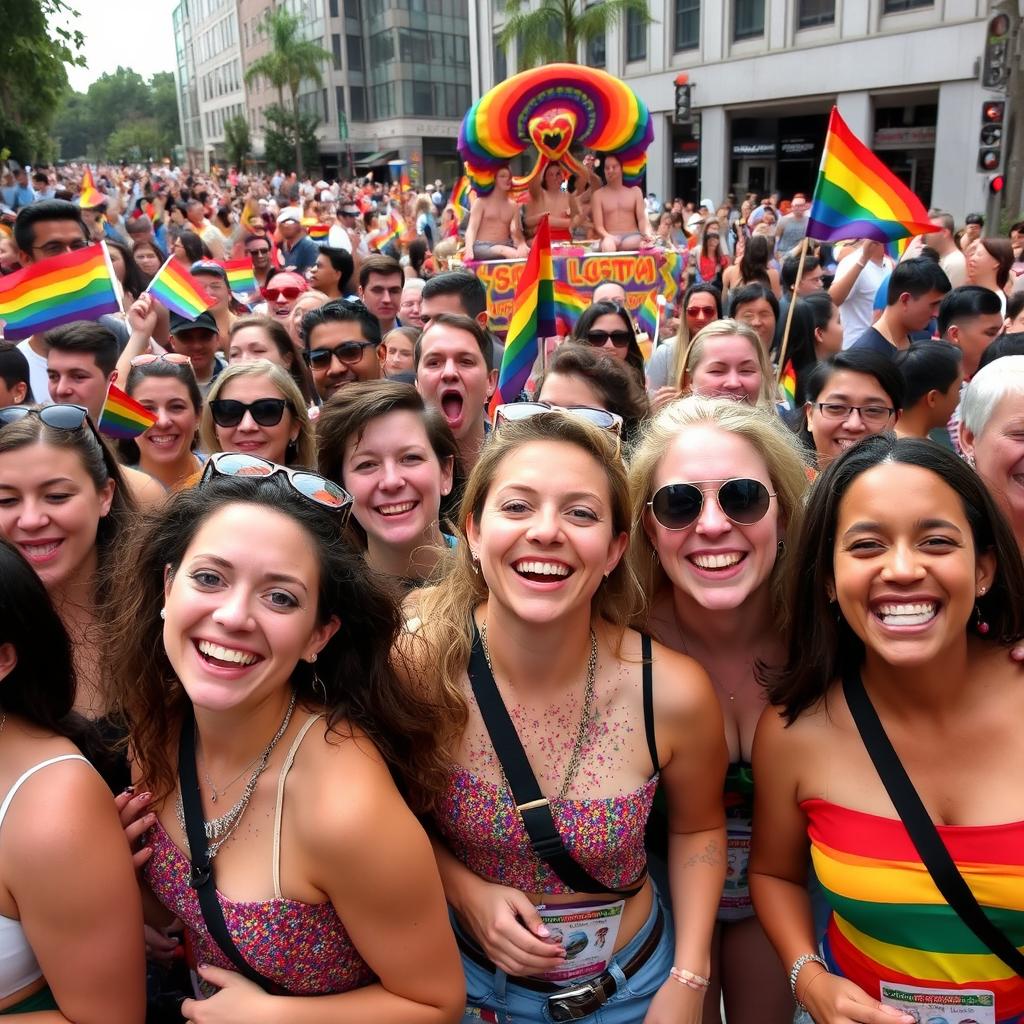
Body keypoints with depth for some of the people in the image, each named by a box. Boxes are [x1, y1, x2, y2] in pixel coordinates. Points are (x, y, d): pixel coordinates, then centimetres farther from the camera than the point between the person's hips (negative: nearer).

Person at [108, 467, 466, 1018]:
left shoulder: (345, 806, -33)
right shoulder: (161, 724, -15)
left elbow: (436, 1004, -19)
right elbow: (165, 908, 1)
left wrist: (263, 1013, -16)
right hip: (202, 999, 4)